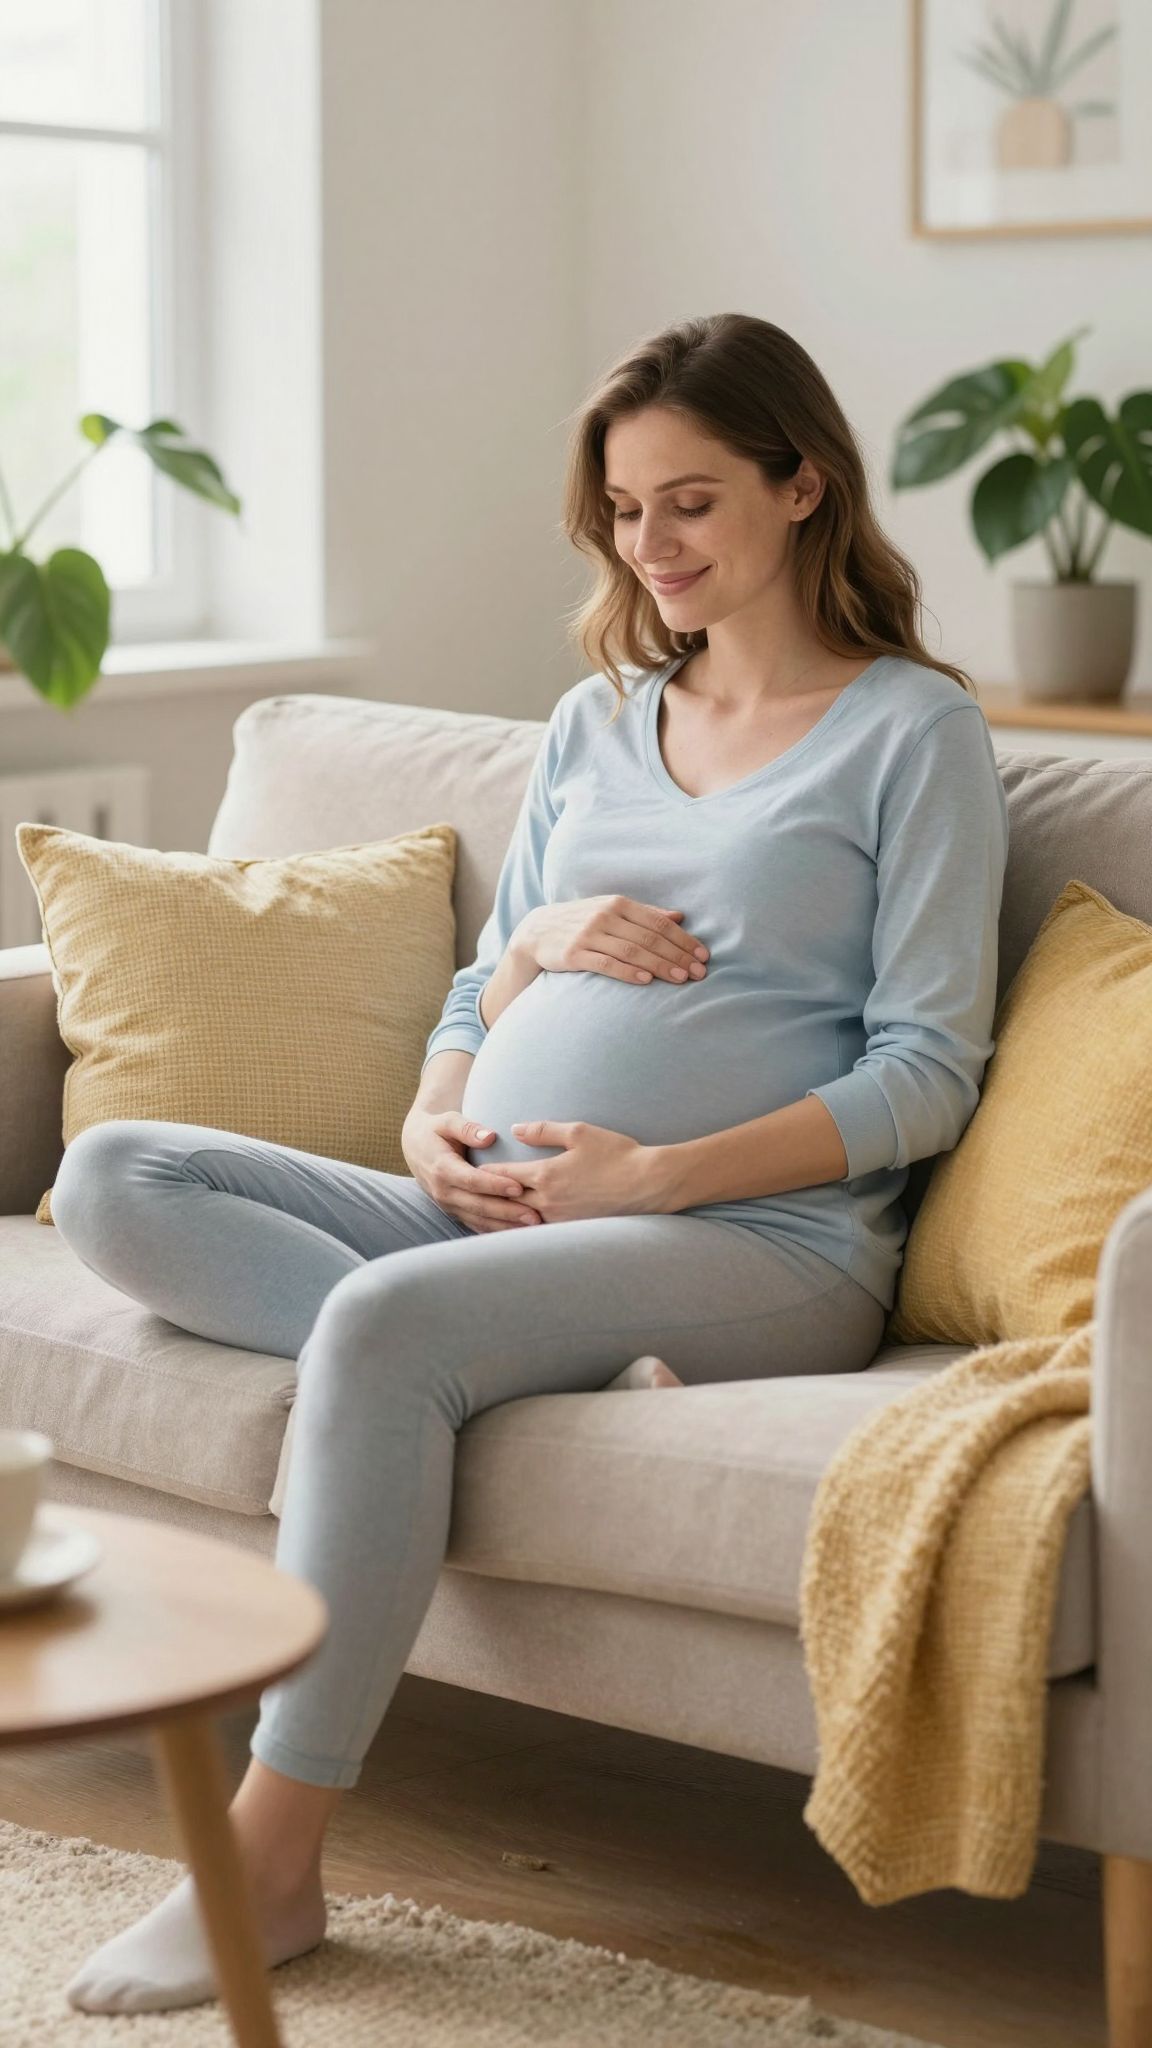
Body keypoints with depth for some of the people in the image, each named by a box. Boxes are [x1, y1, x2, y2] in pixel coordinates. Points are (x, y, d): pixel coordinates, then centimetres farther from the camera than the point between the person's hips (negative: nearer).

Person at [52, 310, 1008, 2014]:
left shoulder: (916, 729, 3)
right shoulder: (596, 720, 21)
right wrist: (486, 1033, -2)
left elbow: (928, 1073, -5)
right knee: (113, 1183, -13)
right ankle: (557, 1368, -27)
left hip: (761, 1241, -7)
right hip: (490, 1214, 7)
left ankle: (271, 1860, -27)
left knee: (387, 1321, -35)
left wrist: (660, 1175, -16)